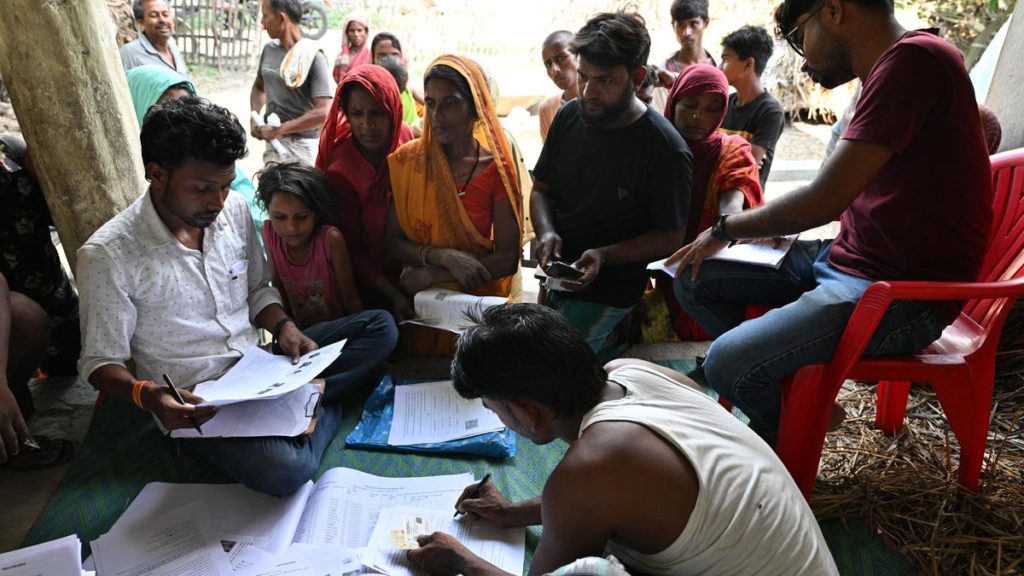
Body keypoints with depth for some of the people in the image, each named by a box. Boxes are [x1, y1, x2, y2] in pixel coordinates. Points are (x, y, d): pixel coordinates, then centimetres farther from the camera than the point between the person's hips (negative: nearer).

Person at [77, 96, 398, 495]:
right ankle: (321, 407, -2)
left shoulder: (234, 209, -1)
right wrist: (148, 395, -29)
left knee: (380, 327, -4)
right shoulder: (107, 256, -16)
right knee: (284, 469, -33)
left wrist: (283, 327, -8)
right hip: (196, 402, -5)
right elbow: (100, 362, -8)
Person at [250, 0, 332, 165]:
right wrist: (254, 117, 4)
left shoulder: (313, 57, -13)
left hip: (301, 144, -6)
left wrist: (278, 130, -19)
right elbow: (259, 86, 23)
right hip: (273, 140, 6)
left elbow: (322, 113, -22)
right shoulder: (269, 49, 6)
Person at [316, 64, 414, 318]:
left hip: (410, 270, 5)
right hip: (372, 283, -5)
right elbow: (351, 249, -15)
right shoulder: (342, 174, -24)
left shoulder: (405, 136, -9)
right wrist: (394, 295, -19)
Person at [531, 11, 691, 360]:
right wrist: (546, 233, -11)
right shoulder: (570, 116, 0)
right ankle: (606, 344, 25)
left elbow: (670, 237, -10)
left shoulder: (666, 150, -16)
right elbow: (541, 188, 9)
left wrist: (604, 256, -24)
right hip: (556, 274, 6)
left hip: (608, 289, -6)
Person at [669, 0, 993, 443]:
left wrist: (724, 229, -8)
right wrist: (773, 228, 7)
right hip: (844, 258, 9)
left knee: (728, 364, -27)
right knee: (693, 278, 3)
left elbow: (825, 199, -23)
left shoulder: (915, 57, -18)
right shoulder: (889, 69, 13)